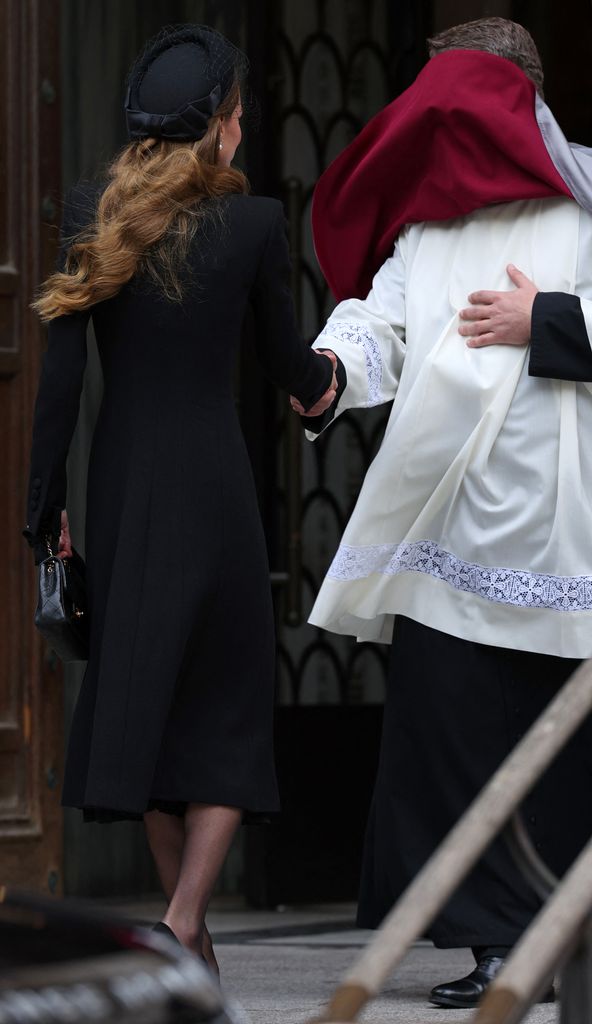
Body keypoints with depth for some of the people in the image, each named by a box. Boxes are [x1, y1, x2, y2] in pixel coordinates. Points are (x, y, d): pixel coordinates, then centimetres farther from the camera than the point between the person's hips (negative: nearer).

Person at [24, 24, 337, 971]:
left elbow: (60, 374, -3)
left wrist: (46, 501, 4)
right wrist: (324, 382, 28)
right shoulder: (253, 224, -7)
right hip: (213, 482, -3)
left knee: (137, 690, 13)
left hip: (121, 484, 3)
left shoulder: (88, 219, -2)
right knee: (228, 703, 8)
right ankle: (184, 920, -7)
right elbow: (288, 362, 5)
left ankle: (185, 919, 18)